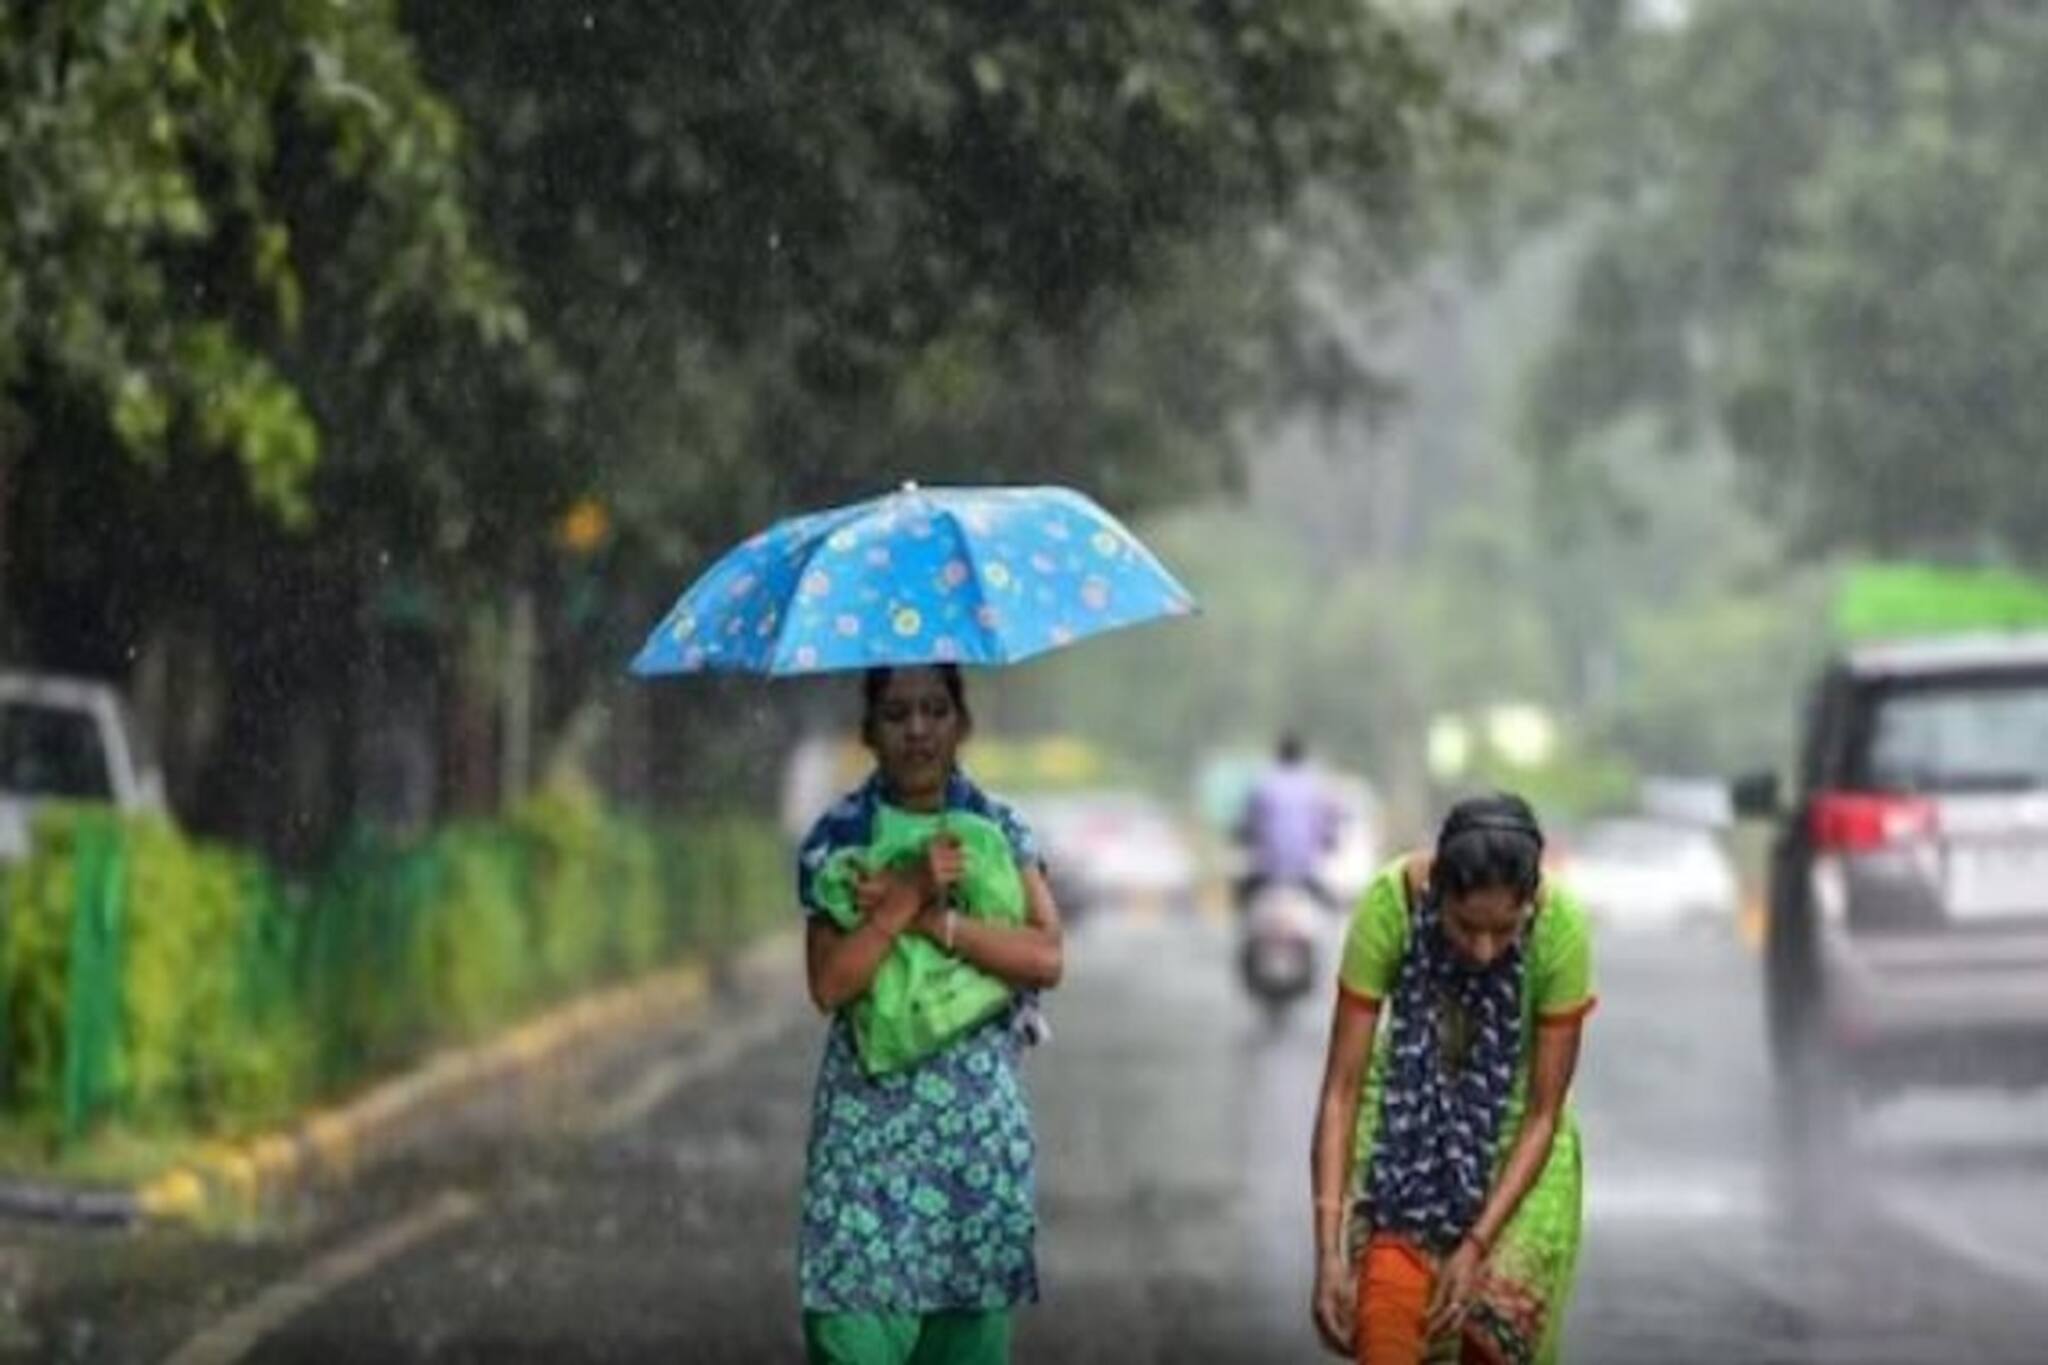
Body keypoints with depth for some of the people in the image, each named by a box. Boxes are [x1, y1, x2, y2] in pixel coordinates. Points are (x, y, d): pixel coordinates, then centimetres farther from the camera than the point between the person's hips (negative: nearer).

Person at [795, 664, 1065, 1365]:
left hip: (982, 1118, 2)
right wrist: (909, 895, -19)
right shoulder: (838, 836, 0)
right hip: (870, 1118, -2)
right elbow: (830, 984, -11)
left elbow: (1045, 957, -9)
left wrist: (933, 918, -16)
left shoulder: (1000, 829, 5)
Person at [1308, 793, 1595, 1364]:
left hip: (1512, 1126, 0)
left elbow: (1544, 1113, -19)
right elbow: (1342, 1086, -24)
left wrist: (1477, 1245, -25)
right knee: (1389, 1293, -19)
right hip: (1407, 1111, 0)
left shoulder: (1561, 929, -29)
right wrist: (1328, 1249, -29)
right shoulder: (1390, 905, -29)